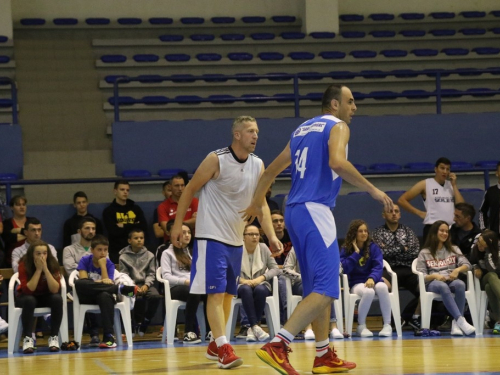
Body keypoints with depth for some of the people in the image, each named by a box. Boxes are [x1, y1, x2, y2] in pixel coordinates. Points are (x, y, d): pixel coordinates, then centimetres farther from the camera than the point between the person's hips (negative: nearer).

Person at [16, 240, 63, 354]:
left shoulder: (52, 264, -17)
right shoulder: (24, 265, -21)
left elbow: (55, 290, -26)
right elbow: (28, 290, -28)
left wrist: (45, 269, -34)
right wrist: (38, 270, -34)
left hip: (46, 297, 2)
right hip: (26, 296, -2)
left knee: (57, 299, -30)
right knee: (29, 300, -36)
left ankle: (54, 337, -20)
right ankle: (27, 338, -29)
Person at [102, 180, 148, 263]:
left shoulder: (136, 209, 15)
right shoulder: (108, 211, 4)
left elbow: (144, 228, 1)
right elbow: (113, 231, -10)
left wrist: (124, 226, -4)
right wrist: (133, 226, -3)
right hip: (117, 252, -2)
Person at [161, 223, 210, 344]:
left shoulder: (194, 252, 28)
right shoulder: (168, 253, 11)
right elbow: (166, 276, -2)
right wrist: (185, 281, -17)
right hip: (176, 288, -4)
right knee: (193, 293, -39)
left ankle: (210, 330, -32)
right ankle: (189, 332, -38)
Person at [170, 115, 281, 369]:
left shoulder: (258, 165, 2)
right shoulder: (216, 160, -14)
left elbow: (261, 204, 6)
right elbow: (190, 189, -5)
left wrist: (272, 236, -5)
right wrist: (178, 223, -7)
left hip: (236, 240, 7)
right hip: (212, 237, -7)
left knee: (228, 294, 13)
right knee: (216, 293, -12)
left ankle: (215, 346, 25)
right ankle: (223, 349, -18)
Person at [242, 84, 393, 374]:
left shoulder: (303, 129, 21)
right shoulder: (338, 126, -3)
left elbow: (272, 170, 28)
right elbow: (337, 162, -23)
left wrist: (257, 202, 42)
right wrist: (372, 189, -16)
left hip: (295, 212, 9)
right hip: (314, 211, -9)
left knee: (317, 287, 17)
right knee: (326, 289, -13)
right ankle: (277, 346, -24)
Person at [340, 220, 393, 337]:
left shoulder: (373, 247, 6)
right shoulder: (346, 250, 4)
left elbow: (378, 266, -7)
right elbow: (345, 268, -10)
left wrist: (372, 278, -26)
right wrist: (356, 252, -10)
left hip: (373, 281, 2)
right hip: (356, 283, -2)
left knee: (382, 287, -35)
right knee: (368, 292, -37)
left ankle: (387, 325, -27)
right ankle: (361, 326, -18)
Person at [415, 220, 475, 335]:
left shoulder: (454, 249, 24)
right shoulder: (424, 253, 15)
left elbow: (467, 264, 7)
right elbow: (421, 276, 4)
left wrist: (457, 270, -14)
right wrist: (434, 276, -15)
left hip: (451, 281, 2)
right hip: (433, 283, -2)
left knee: (460, 284, -36)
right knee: (443, 287, -40)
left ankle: (455, 323, -42)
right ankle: (461, 320, -51)